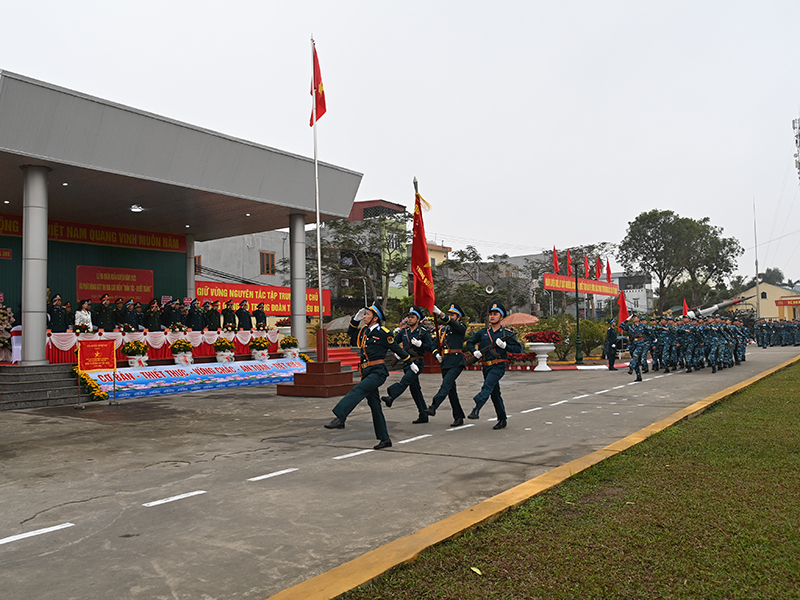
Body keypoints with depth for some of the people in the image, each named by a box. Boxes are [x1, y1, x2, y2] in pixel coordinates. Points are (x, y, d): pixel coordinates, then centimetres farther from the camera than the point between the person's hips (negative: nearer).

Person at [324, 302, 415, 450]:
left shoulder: (383, 333, -7)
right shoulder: (364, 330, 13)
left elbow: (397, 349, 0)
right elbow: (352, 336, 31)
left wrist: (411, 363, 9)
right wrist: (355, 320, 17)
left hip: (378, 372, -8)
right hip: (367, 372, 8)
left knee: (357, 390, -28)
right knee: (374, 406, 9)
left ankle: (339, 418, -40)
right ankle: (385, 439, 16)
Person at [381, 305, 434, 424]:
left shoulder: (423, 332, -4)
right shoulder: (403, 331, 10)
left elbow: (431, 347, -5)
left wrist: (420, 344, -18)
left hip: (418, 363, -6)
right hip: (407, 363, 6)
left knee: (405, 381, -27)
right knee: (415, 390, 8)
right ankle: (423, 416, 15)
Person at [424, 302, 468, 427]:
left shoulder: (461, 327, -1)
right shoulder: (442, 330, 17)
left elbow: (453, 324, -24)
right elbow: (436, 346, 21)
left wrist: (440, 313, -35)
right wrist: (437, 354, 0)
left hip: (456, 362, -7)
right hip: (445, 363, 7)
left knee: (446, 384, -23)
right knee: (451, 390, 7)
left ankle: (433, 407, -32)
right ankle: (459, 417, 13)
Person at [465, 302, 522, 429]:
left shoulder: (506, 333, 0)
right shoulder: (482, 333, 10)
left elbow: (519, 348, 0)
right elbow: (470, 343, 20)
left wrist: (504, 345, -14)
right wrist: (475, 352, 1)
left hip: (498, 366, -5)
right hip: (486, 366, 5)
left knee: (487, 386, -25)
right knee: (495, 393, 9)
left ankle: (476, 409, -36)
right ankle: (502, 419, 18)